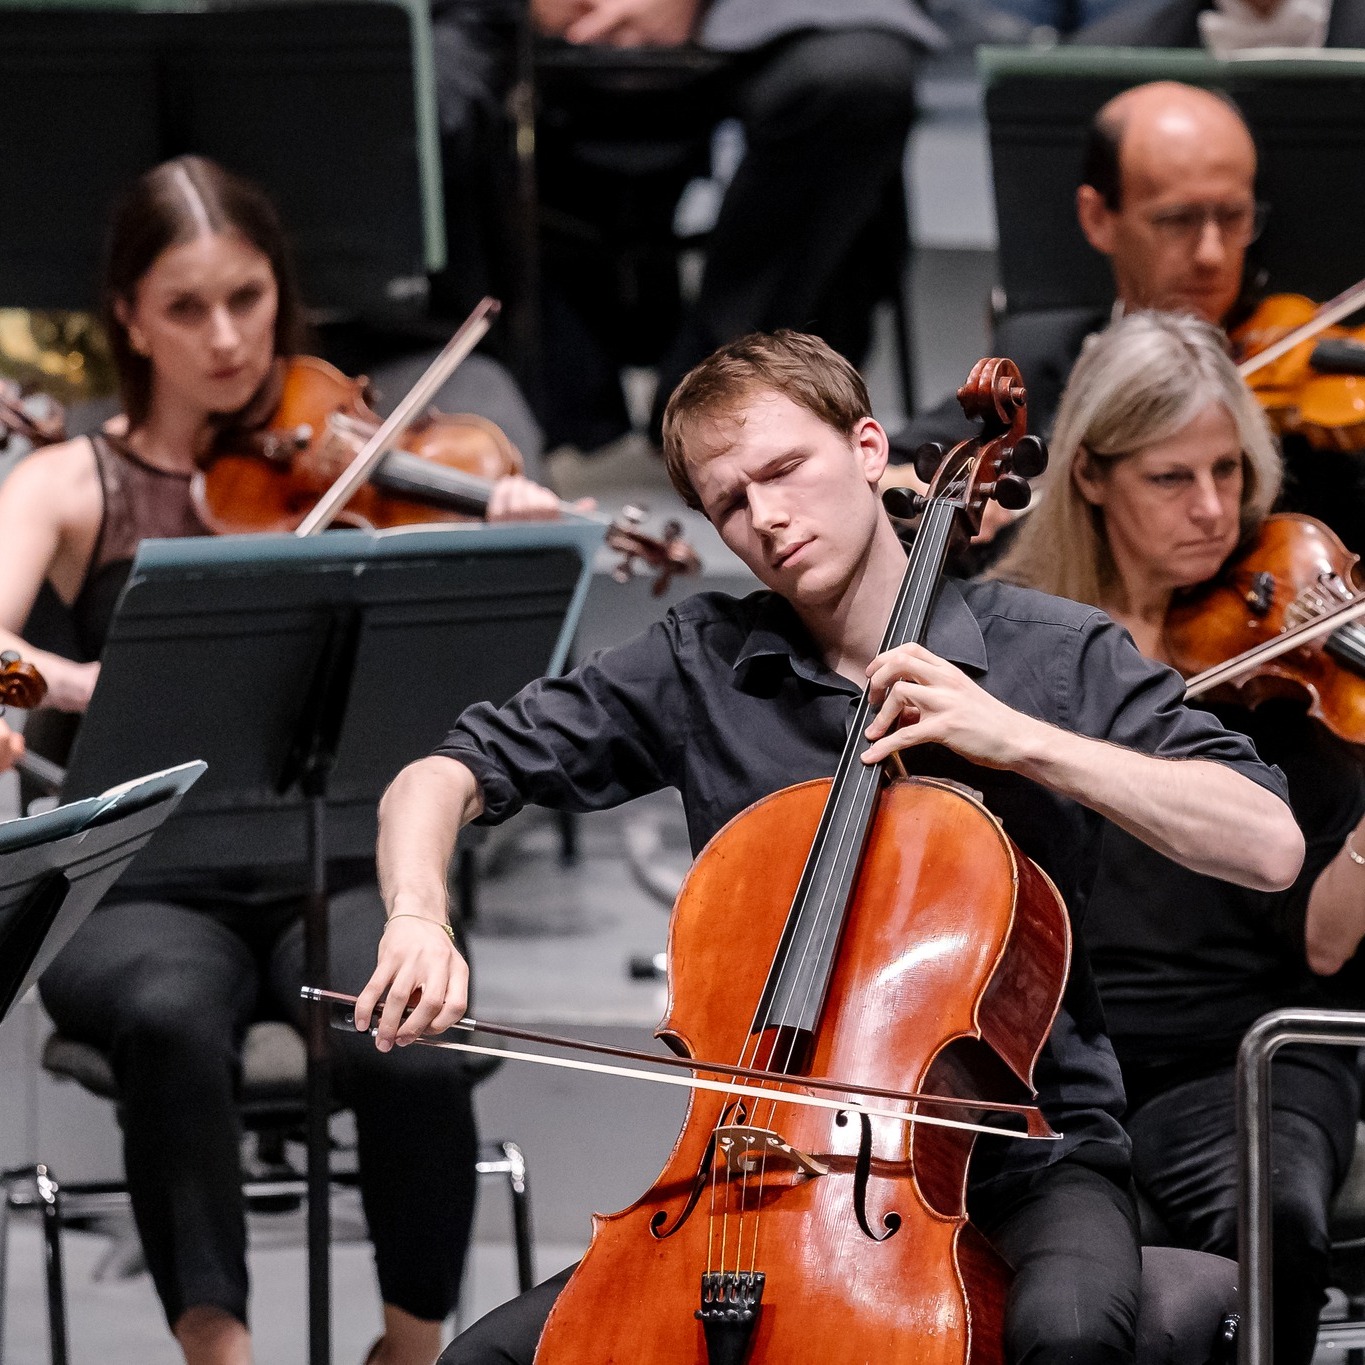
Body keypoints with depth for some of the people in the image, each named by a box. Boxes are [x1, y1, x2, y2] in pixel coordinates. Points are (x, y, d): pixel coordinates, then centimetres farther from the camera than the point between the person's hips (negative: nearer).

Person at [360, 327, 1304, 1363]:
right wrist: (418, 917, -17)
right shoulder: (698, 667, 6)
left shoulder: (1056, 656, -1)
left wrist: (1024, 739, -18)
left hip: (1018, 1155, -3)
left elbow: (1270, 847, -11)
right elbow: (451, 772, 4)